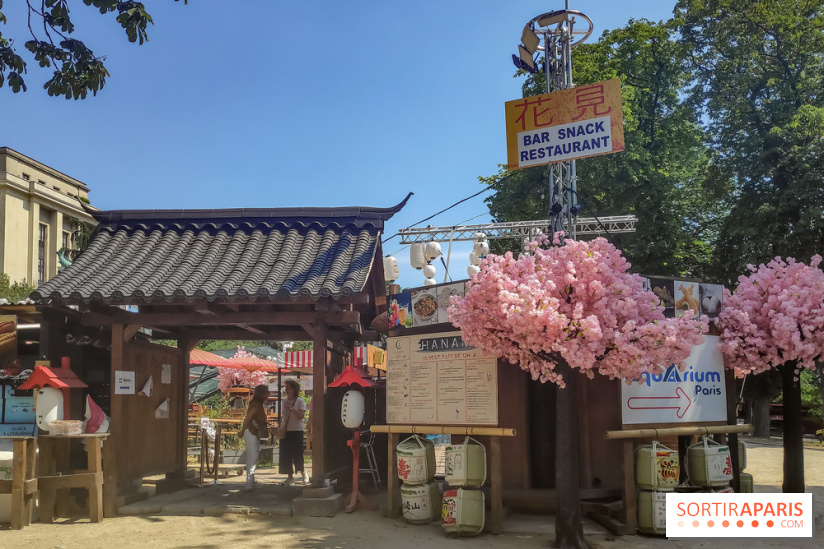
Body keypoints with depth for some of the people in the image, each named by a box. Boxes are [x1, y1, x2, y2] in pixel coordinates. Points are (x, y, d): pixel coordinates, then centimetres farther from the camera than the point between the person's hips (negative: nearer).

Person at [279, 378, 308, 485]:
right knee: (285, 455, 3)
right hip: (285, 431, 5)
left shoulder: (300, 401, -5)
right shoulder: (285, 401, 12)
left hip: (296, 431, -5)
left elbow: (301, 416, -16)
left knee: (297, 454, -6)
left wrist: (291, 408, -22)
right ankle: (289, 477, 11)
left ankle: (303, 472, 19)